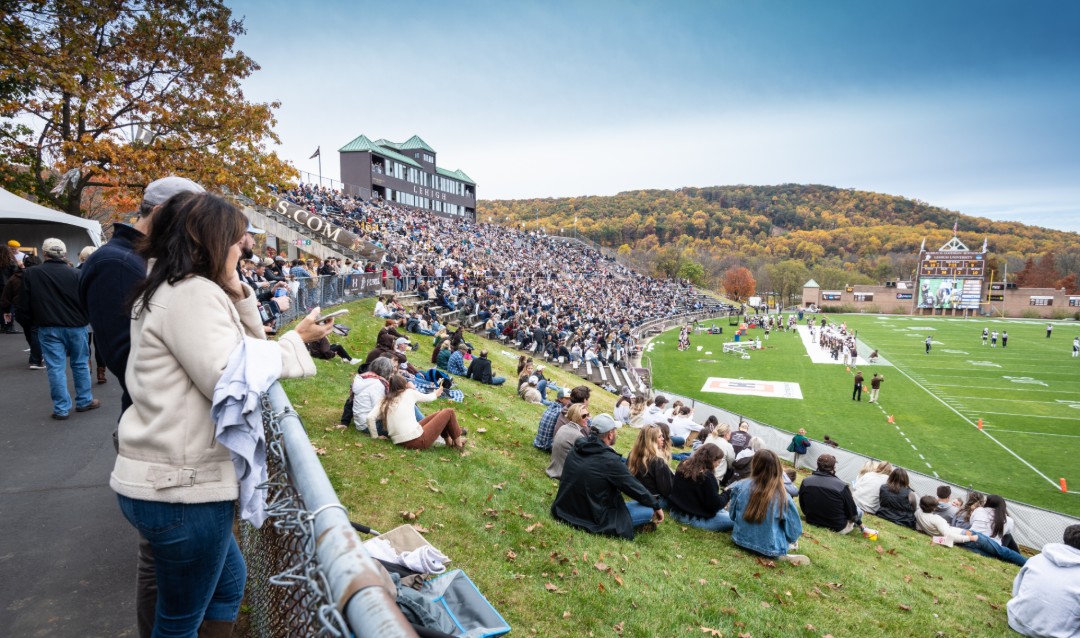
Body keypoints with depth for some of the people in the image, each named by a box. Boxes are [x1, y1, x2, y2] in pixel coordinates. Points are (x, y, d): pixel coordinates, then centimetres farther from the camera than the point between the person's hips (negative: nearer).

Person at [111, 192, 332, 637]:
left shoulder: (168, 291, 13)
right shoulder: (193, 293, -20)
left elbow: (239, 348, 14)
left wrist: (237, 294, 1)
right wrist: (296, 340, -14)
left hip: (165, 478, 10)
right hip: (181, 486, -10)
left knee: (228, 579, 26)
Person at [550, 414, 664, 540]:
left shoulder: (577, 448, -1)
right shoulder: (610, 460, -21)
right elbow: (634, 487, -8)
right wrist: (656, 506, 9)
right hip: (592, 520, -7)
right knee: (648, 510, -2)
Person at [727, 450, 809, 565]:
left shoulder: (740, 487, -13)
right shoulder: (783, 497, -19)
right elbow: (795, 529, -7)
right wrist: (789, 541, 15)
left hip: (740, 540, 1)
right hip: (769, 548, -1)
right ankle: (782, 555, 14)